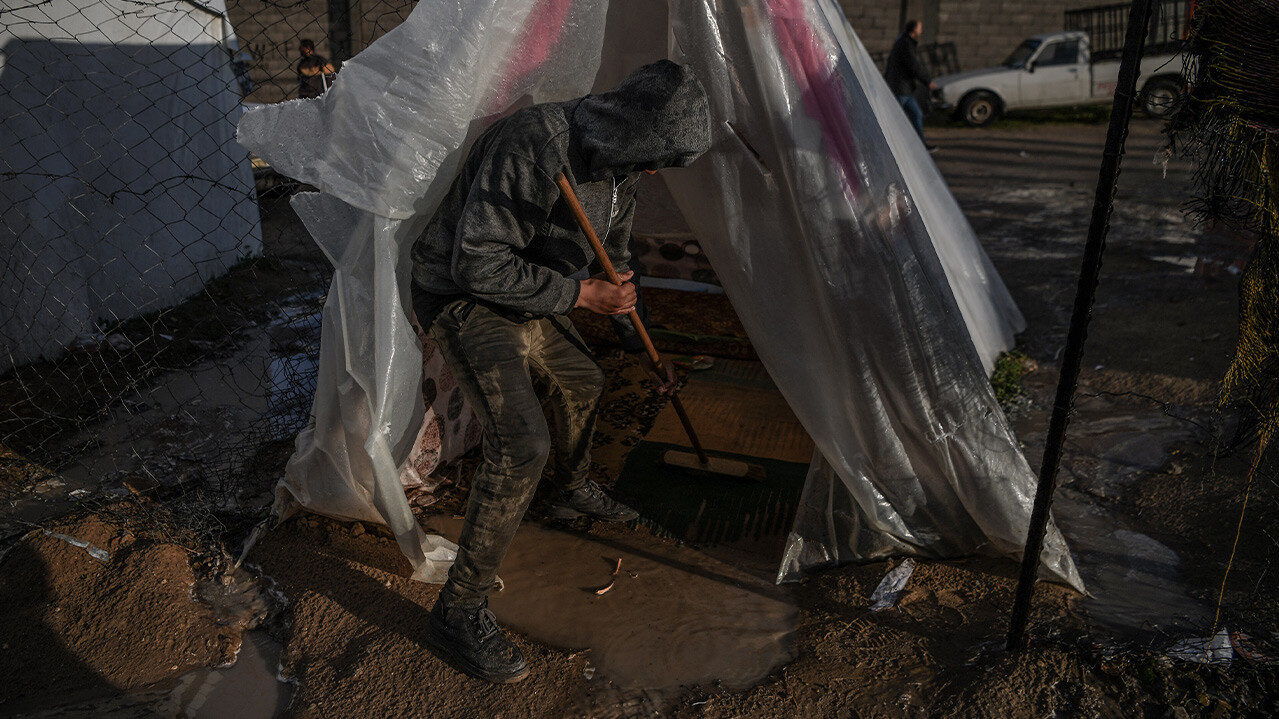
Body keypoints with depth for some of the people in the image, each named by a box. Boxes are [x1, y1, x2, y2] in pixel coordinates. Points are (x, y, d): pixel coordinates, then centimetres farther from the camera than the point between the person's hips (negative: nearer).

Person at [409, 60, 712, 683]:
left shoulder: (615, 168, 0)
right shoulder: (532, 146, -30)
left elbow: (617, 262, 15)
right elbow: (478, 263, -30)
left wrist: (640, 347, 20)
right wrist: (581, 294, -25)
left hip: (525, 302, 9)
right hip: (464, 300, -9)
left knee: (581, 382, 24)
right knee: (522, 443, -21)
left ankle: (572, 492, 52)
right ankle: (458, 613, -8)